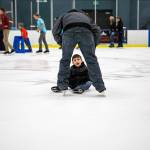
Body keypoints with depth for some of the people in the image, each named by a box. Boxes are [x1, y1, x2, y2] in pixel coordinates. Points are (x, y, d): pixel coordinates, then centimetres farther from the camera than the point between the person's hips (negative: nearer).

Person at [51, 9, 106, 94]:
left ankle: (62, 85, 17)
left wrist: (61, 42, 30)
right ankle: (100, 86, 5)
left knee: (65, 59, 13)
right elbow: (96, 30, 25)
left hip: (69, 31, -1)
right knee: (91, 59, 6)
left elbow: (55, 31, 25)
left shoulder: (64, 16, 42)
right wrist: (94, 45, 27)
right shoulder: (85, 16, 44)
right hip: (86, 31, 1)